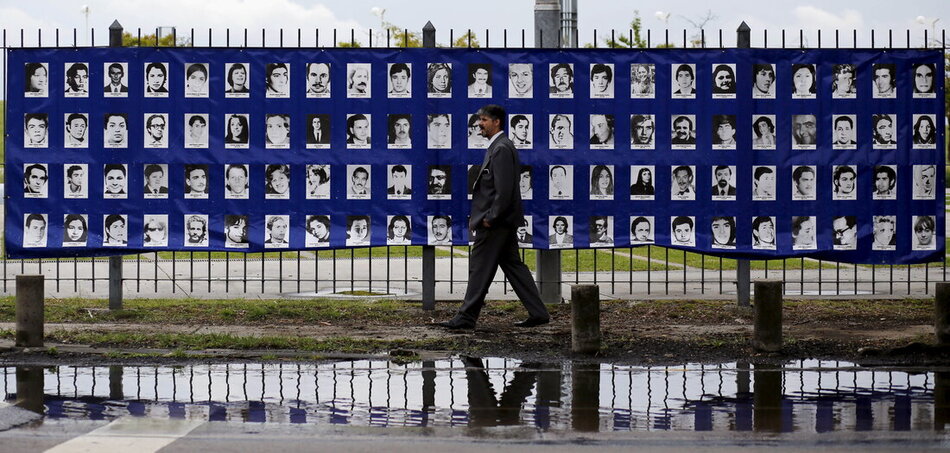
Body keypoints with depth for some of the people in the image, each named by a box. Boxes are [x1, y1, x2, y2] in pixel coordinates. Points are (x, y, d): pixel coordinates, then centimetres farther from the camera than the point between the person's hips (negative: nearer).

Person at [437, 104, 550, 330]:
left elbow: (504, 189, -23)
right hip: (504, 221, 10)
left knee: (480, 268, -4)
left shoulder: (501, 149, -17)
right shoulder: (499, 146, 16)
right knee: (513, 266, 11)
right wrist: (478, 215, 16)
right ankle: (537, 313, 12)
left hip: (495, 223, -10)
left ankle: (466, 317, 1)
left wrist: (490, 218, -18)